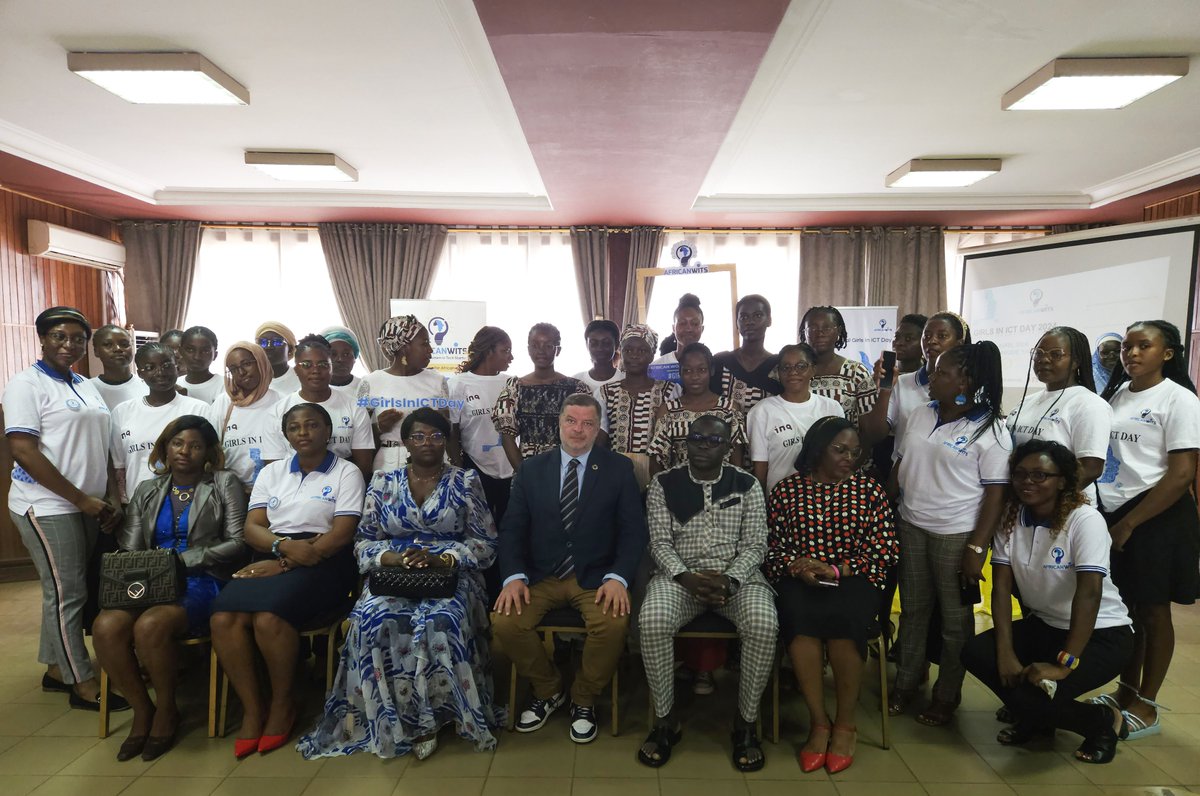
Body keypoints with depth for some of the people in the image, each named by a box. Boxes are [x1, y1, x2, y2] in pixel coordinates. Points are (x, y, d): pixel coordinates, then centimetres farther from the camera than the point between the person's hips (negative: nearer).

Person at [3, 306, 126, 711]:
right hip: (49, 507, -7)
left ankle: (56, 669, 27)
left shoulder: (87, 387, 13)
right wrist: (81, 499, -17)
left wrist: (113, 498, 4)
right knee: (67, 593, -1)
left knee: (63, 590, 15)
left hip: (88, 506, 7)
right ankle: (83, 684, 8)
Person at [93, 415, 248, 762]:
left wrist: (185, 559, -14)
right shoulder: (147, 490, 20)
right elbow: (129, 549, 12)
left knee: (150, 626, -31)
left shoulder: (225, 484, 6)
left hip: (204, 582, -4)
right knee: (106, 626, -25)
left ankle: (166, 710, -4)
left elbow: (237, 542, -3)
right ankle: (141, 709, -2)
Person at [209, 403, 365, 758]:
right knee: (223, 618, -23)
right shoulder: (271, 472, 20)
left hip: (323, 563, -4)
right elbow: (252, 527, 9)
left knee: (269, 618, -30)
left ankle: (282, 705, -5)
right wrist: (285, 545, -14)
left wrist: (285, 564, -14)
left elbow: (342, 533, -6)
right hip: (272, 559, 5)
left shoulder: (346, 472, 5)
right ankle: (252, 709, -7)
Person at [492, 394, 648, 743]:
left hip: (596, 576, -1)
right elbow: (512, 528, 3)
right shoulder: (531, 469, 7)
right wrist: (514, 576, -13)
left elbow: (633, 530, -2)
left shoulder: (619, 469, 2)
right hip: (540, 575, 2)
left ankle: (583, 699, 2)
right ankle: (548, 690, 8)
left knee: (614, 622, -30)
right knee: (504, 620, -23)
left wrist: (618, 578, -18)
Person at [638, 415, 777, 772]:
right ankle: (665, 720, -8)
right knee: (652, 621, -30)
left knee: (763, 625, -30)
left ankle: (746, 722, -7)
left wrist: (729, 580, -17)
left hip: (737, 575, 1)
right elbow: (660, 542, -1)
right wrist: (686, 577, -18)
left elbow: (754, 545, 1)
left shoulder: (747, 485, 5)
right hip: (679, 574, 0)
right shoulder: (663, 484, 4)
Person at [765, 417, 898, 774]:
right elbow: (770, 546, 6)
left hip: (853, 579, 0)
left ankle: (845, 724, -11)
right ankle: (818, 722, -15)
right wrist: (796, 567, -15)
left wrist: (836, 570, -12)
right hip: (798, 580, 0)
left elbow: (886, 550, 1)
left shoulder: (869, 489, 7)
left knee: (842, 615, -32)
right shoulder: (787, 489, 7)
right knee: (799, 616, -32)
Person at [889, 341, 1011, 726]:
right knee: (912, 609, 15)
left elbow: (996, 493, -13)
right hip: (911, 527, 5)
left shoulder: (990, 431, -12)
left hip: (957, 534, -5)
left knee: (955, 617, 9)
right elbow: (899, 467, 12)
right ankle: (905, 683, 30)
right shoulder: (920, 416, 6)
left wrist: (977, 547, -16)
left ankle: (947, 695, 25)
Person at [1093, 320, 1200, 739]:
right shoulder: (1116, 394, 10)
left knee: (1152, 612, 6)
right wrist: (1110, 518, 3)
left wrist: (1129, 524, -16)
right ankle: (1126, 692, 30)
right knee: (1123, 608, 14)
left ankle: (1147, 707, 19)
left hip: (1156, 517, -6)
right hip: (1110, 513, 6)